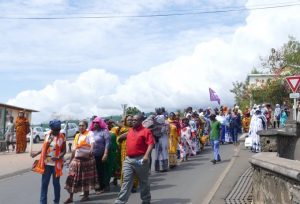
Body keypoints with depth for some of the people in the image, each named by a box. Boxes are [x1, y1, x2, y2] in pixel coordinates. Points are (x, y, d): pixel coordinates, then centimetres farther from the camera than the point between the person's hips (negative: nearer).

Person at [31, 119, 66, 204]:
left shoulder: (62, 137, -7)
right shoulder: (47, 135, 3)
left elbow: (64, 151, -6)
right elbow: (44, 148, 14)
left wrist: (58, 157, -22)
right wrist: (36, 154, 7)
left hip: (56, 164, -3)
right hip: (46, 163, 3)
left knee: (56, 183, 8)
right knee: (44, 183, 3)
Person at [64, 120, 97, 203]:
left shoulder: (89, 133, -5)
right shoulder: (77, 136, 14)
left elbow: (92, 142, -24)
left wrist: (91, 150, -42)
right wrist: (71, 159, 18)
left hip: (86, 158, -5)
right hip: (76, 159, 5)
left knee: (86, 178, 5)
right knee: (72, 177, 0)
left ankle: (86, 195, 18)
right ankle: (70, 197, 7)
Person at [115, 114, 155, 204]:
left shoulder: (146, 131, -8)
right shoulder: (130, 131, 13)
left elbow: (151, 144, -17)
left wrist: (146, 155, -28)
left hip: (140, 160, -5)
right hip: (128, 159, 5)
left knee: (143, 181, 10)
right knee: (126, 181, 1)